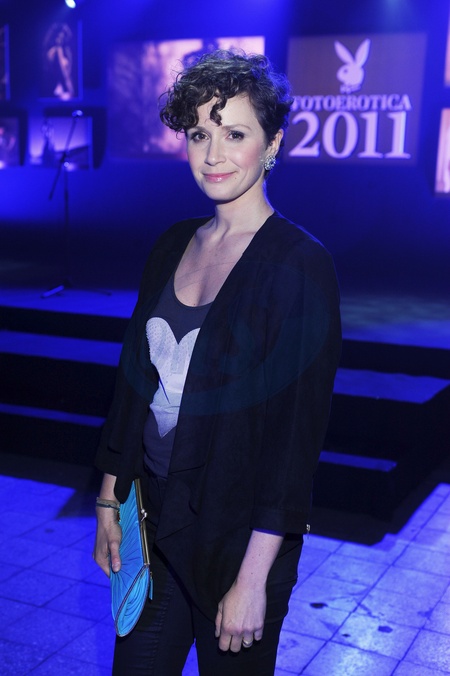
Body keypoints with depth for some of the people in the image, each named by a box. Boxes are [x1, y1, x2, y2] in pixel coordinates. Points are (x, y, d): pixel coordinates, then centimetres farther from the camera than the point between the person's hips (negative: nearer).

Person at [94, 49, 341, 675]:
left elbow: (299, 429, -17)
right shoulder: (173, 246, 3)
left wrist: (254, 578, -17)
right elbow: (134, 376, 9)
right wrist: (109, 504, 8)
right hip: (155, 518, 6)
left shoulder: (301, 264, -15)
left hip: (238, 533, -5)